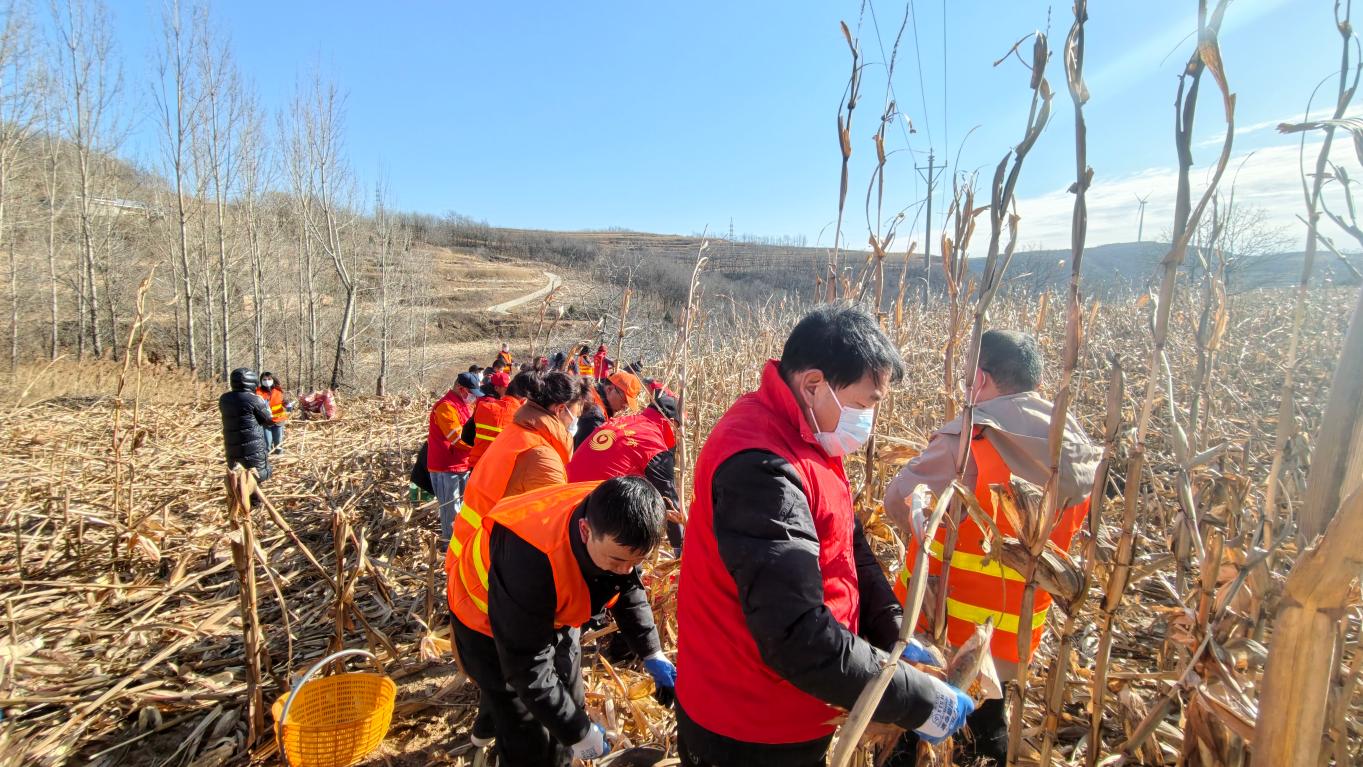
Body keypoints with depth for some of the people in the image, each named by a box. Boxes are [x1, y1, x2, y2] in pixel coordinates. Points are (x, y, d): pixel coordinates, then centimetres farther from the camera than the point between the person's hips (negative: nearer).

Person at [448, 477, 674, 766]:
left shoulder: (614, 528, -25)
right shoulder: (531, 559, -44)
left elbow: (629, 591, -2)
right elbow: (527, 667, -33)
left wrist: (652, 654, -7)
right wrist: (579, 732, -24)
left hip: (555, 614, 6)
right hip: (488, 623, -5)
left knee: (570, 708, 15)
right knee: (528, 741, 0)